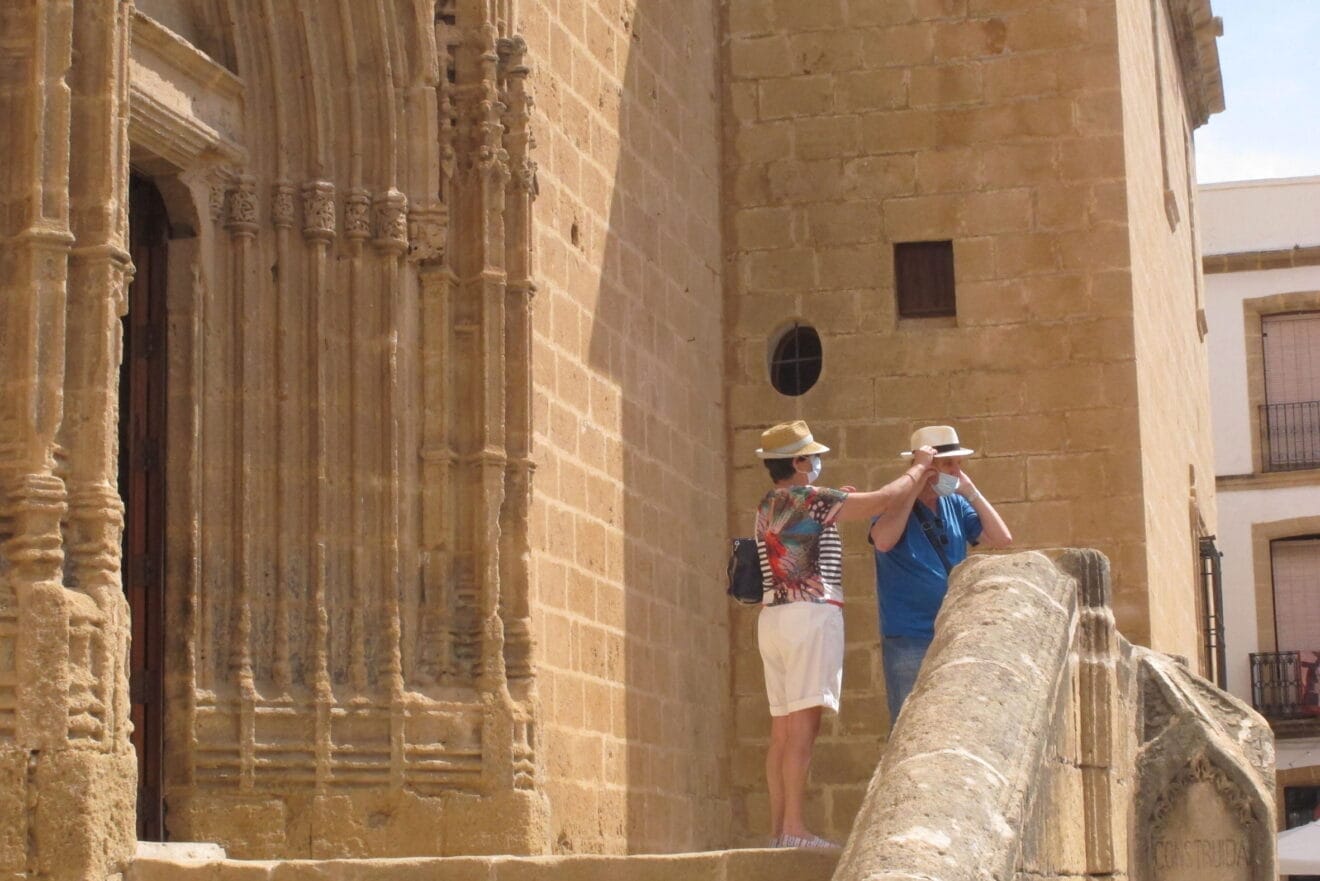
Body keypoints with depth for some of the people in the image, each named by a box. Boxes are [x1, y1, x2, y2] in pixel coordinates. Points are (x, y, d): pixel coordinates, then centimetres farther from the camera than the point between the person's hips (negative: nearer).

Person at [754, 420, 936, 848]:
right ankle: (793, 827, -18)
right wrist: (918, 468, 7)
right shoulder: (810, 498, -7)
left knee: (782, 728, 6)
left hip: (772, 616, 9)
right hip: (810, 613, -9)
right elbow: (882, 500, -7)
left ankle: (779, 828, 3)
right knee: (803, 724, -12)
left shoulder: (767, 507, 18)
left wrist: (837, 506, 26)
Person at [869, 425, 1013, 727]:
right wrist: (915, 488, -18)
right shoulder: (897, 504, -5)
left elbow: (1002, 538, 5)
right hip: (909, 639, -6)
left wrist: (971, 491, 0)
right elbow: (883, 541, -26)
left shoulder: (956, 505, 10)